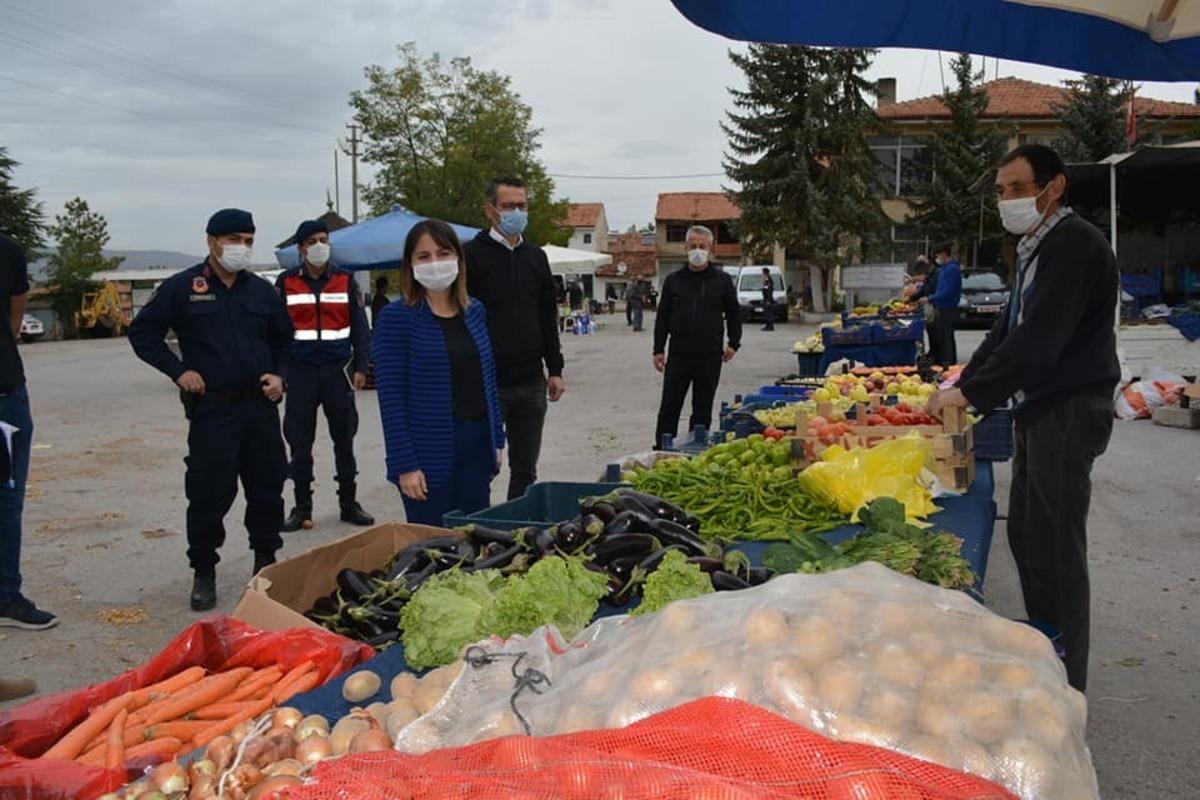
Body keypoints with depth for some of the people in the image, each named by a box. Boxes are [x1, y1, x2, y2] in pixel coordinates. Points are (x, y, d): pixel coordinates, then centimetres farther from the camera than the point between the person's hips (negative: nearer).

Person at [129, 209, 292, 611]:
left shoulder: (262, 290, 10)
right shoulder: (182, 287, -2)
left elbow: (284, 339, 22)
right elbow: (142, 332, 3)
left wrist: (278, 375, 5)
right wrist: (178, 371, -7)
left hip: (261, 406, 4)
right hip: (211, 408, -4)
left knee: (268, 488, 9)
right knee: (209, 493, -2)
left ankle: (266, 560, 27)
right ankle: (204, 572, 14)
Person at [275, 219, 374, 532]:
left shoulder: (345, 280, 6)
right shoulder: (286, 282, 4)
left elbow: (360, 327, 6)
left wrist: (361, 367, -1)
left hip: (338, 370, 1)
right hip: (300, 371, 0)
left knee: (344, 437, 5)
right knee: (299, 441, 3)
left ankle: (349, 503, 16)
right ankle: (302, 507, 13)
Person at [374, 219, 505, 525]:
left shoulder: (475, 311, 8)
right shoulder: (396, 318, -8)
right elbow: (391, 397, -10)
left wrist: (496, 440, 11)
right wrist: (404, 465, -14)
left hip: (477, 446, 5)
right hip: (429, 453, -5)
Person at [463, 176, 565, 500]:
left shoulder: (536, 257, 13)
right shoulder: (472, 255, -5)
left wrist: (555, 369, 12)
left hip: (531, 384, 5)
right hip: (487, 385, -5)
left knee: (525, 470, 13)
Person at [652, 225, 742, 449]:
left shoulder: (722, 280, 3)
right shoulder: (673, 280, 6)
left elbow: (734, 314, 11)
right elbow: (662, 317, 8)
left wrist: (733, 343, 4)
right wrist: (658, 350, 4)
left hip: (710, 356, -1)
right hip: (678, 355, 1)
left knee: (702, 410, 7)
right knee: (669, 408, 4)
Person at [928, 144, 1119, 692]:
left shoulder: (1075, 244, -16)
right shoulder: (1036, 247, 16)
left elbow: (1040, 337, -24)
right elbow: (1010, 329, 19)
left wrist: (971, 393, -19)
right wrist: (963, 383, 9)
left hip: (1069, 410, -10)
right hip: (1039, 407, 10)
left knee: (1053, 545, -6)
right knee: (1025, 533, 16)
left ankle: (1065, 685, 4)